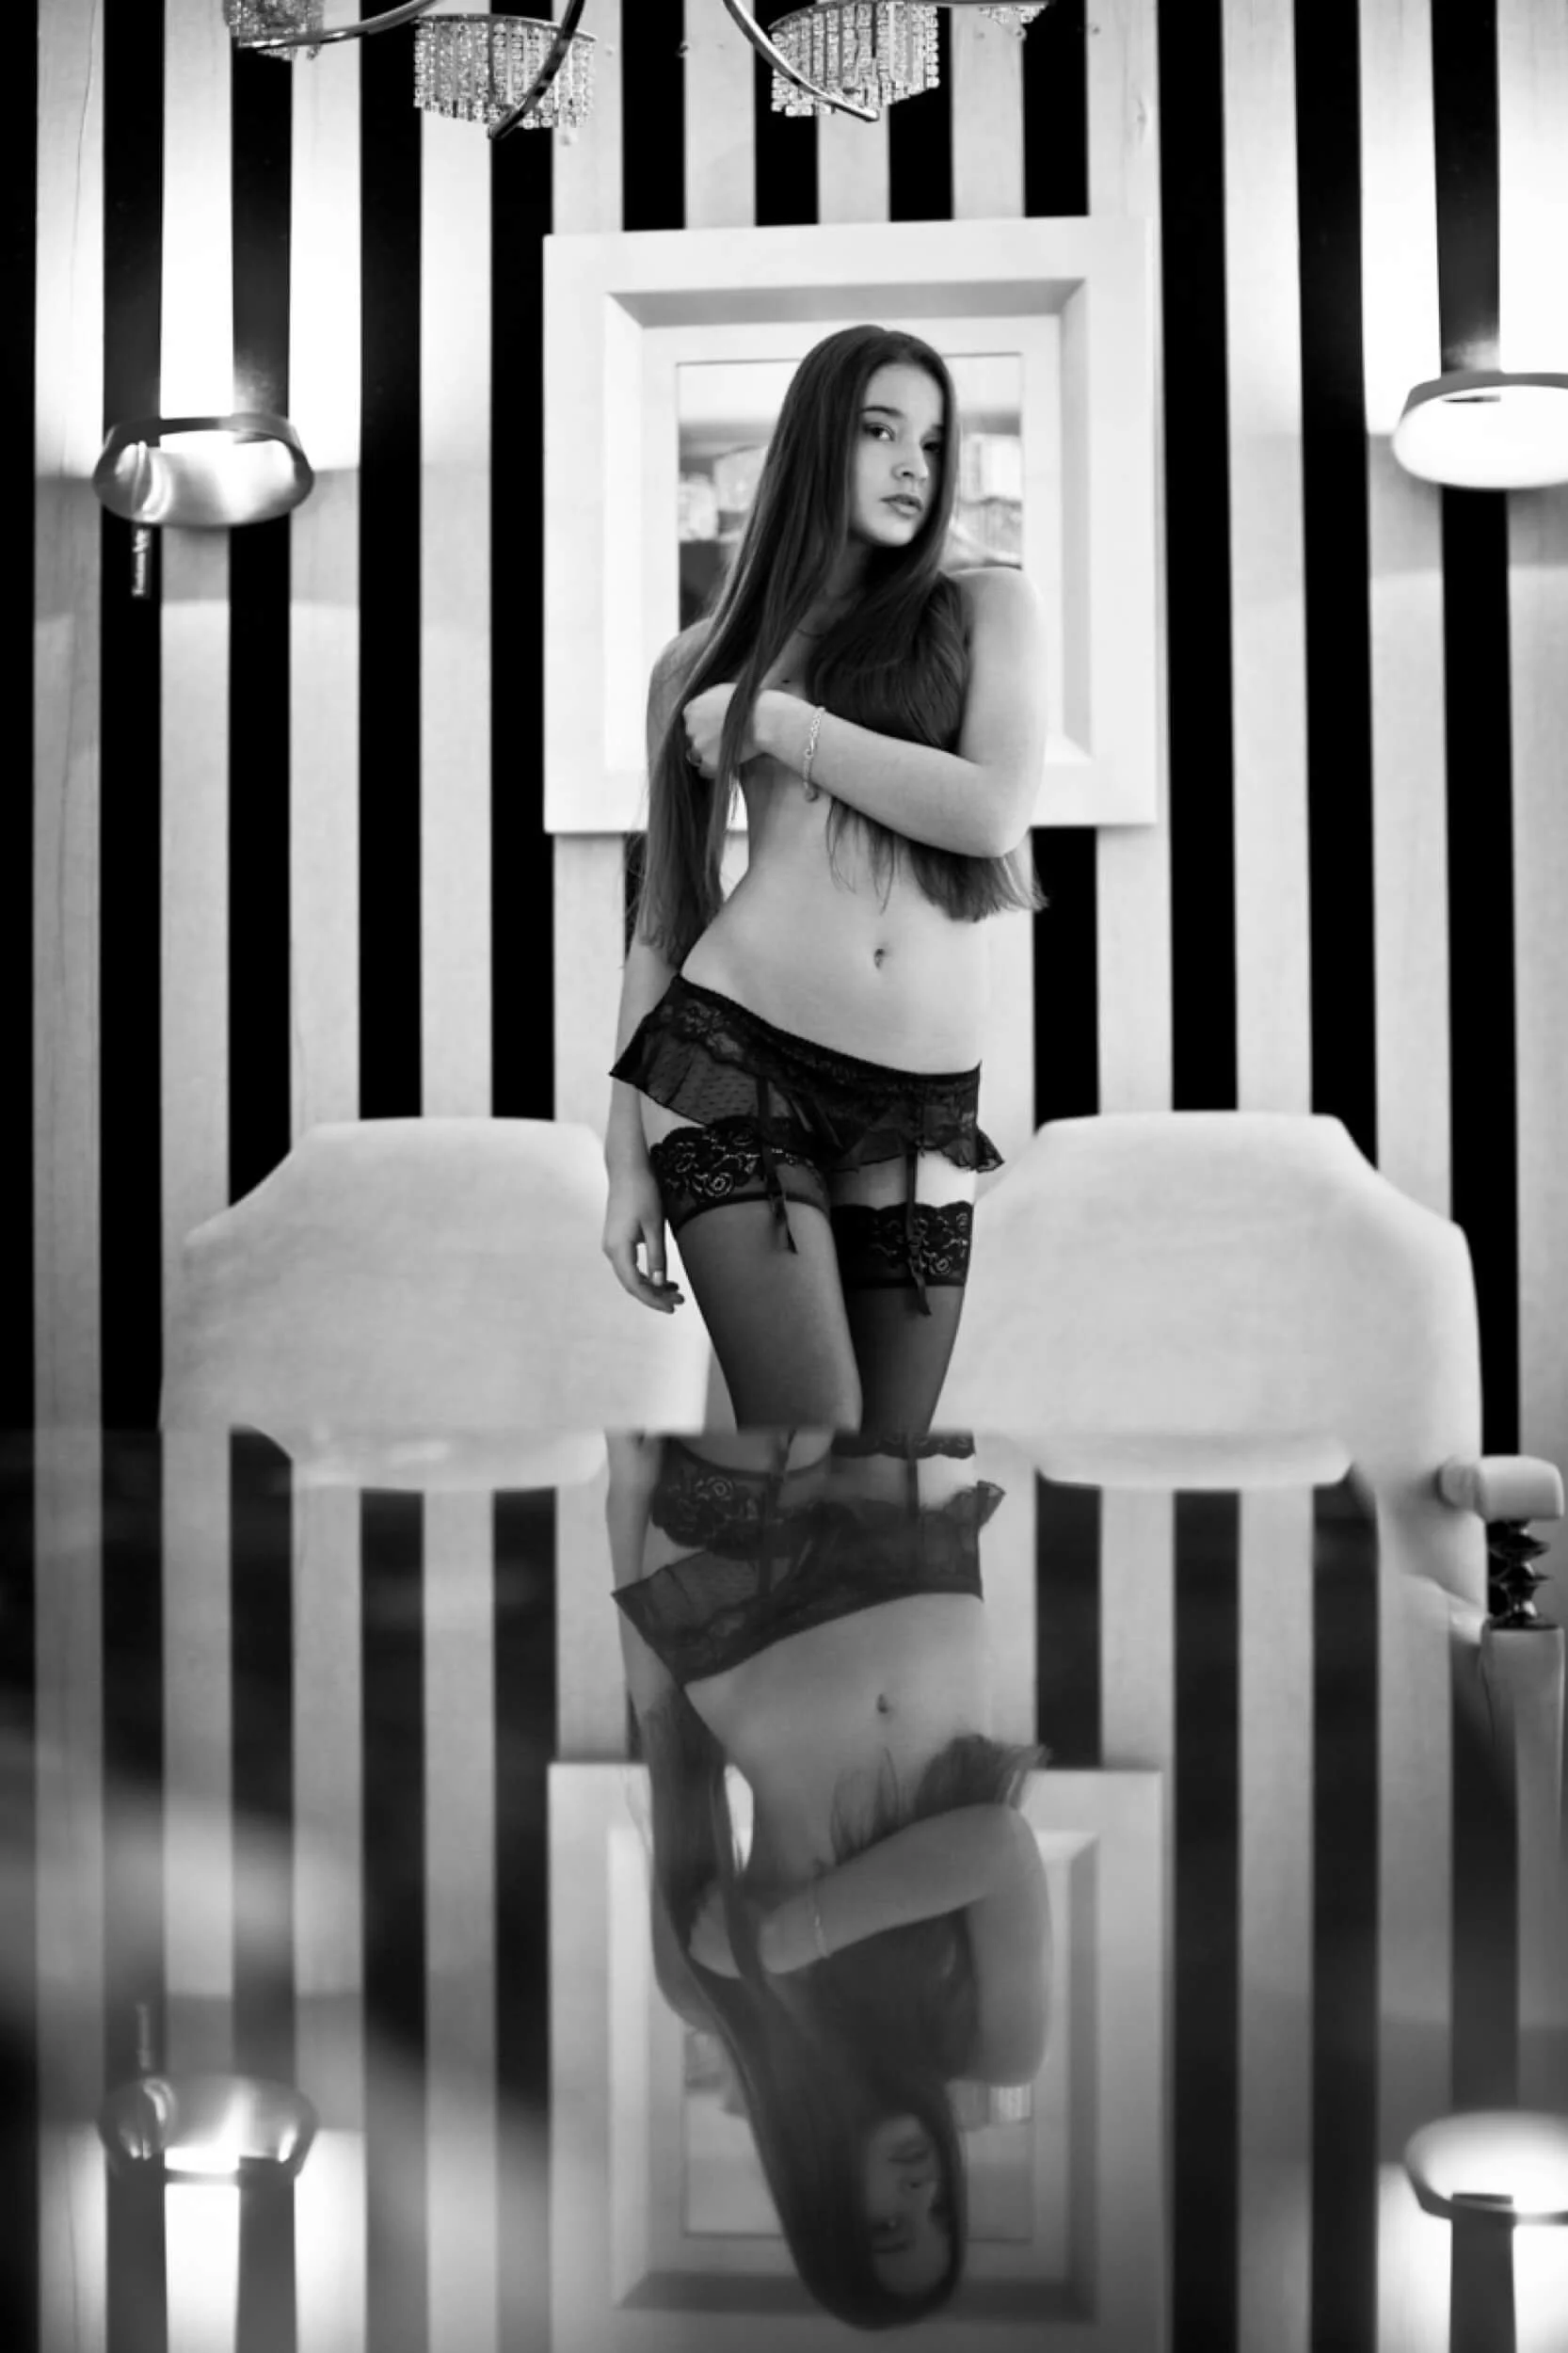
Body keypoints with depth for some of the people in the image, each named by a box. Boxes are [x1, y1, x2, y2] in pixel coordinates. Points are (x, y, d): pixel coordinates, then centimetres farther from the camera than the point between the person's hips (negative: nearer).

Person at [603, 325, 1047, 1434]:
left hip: (925, 1104, 1)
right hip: (733, 1058, -1)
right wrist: (626, 1155, 4)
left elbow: (993, 811, -6)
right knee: (813, 1420, -14)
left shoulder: (987, 604, 10)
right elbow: (663, 909, 10)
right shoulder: (704, 659, 11)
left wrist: (778, 723, -3)